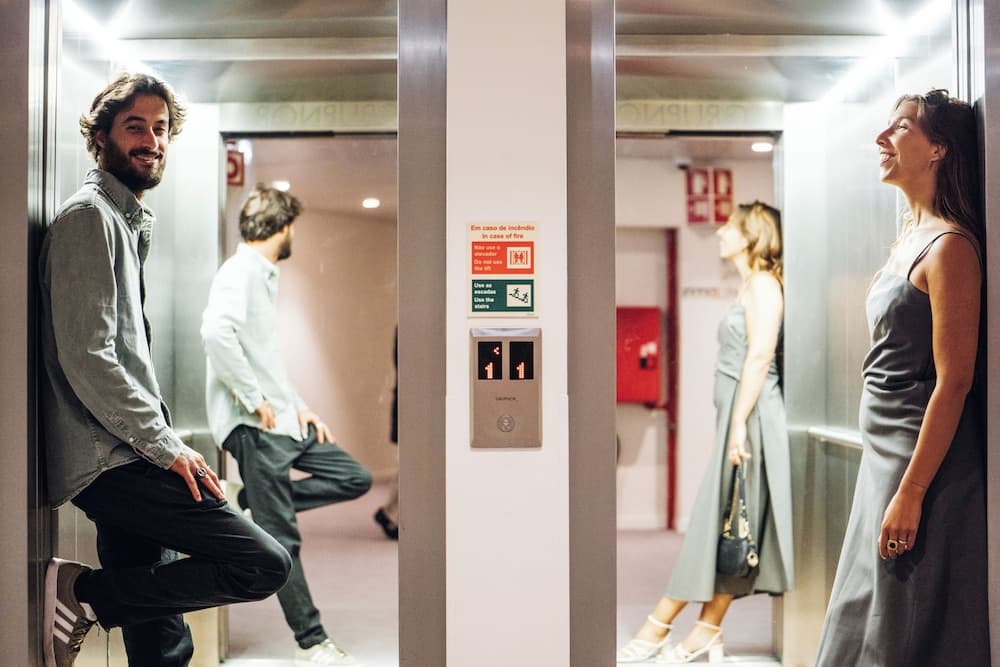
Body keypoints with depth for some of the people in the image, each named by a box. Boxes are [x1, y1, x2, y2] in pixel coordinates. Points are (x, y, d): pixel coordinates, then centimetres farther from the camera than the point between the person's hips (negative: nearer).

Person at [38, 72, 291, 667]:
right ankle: (84, 594, -9)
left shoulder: (129, 222, 24)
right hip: (108, 462, -10)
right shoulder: (89, 217, -7)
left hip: (125, 461, 10)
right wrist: (167, 447, -15)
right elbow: (86, 359, -17)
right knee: (266, 562, -17)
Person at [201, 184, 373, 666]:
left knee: (355, 479, 7)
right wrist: (255, 400, -23)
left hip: (283, 420, 9)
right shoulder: (240, 271, -11)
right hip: (254, 426, -9)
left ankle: (248, 503, 9)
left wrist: (298, 406, 14)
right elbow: (216, 332, -30)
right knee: (282, 540, -3)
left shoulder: (265, 275, 19)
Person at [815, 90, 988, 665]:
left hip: (926, 459, -9)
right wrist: (892, 481, 20)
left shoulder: (950, 245, -16)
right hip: (885, 455, 9)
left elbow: (954, 382, -20)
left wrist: (910, 494, -21)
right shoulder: (910, 237, 12)